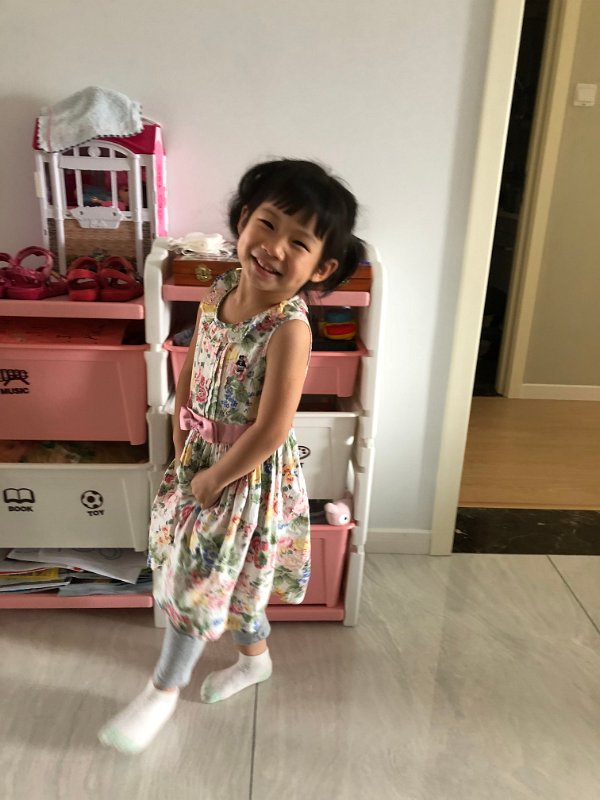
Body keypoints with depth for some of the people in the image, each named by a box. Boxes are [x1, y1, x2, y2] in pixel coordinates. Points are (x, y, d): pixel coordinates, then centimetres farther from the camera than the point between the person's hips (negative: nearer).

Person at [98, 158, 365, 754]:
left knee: (200, 580, 9)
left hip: (250, 475, -7)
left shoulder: (289, 328, -27)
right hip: (201, 459, 7)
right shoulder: (218, 295, -6)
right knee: (228, 577, 23)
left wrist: (212, 480, -14)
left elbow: (270, 431, -26)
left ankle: (163, 689, 33)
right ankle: (255, 655, 49)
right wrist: (182, 451, 0)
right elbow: (186, 379, 5)